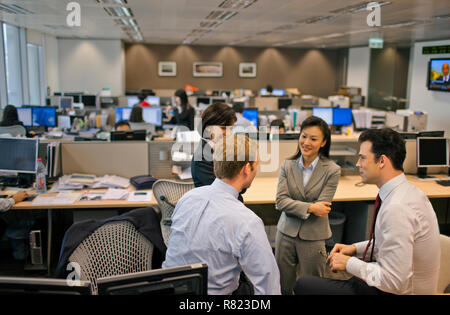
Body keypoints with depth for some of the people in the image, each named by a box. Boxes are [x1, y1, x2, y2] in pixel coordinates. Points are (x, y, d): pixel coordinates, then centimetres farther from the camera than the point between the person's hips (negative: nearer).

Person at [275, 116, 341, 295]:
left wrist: (291, 206, -8)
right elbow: (280, 201, -9)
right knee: (282, 287, 14)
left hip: (313, 237, -2)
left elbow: (321, 207, -13)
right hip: (286, 233, 2)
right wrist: (309, 208, -19)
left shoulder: (332, 170, -8)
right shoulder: (287, 166, 0)